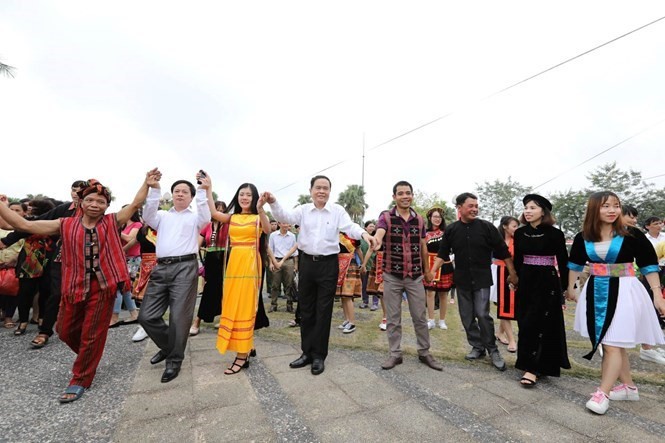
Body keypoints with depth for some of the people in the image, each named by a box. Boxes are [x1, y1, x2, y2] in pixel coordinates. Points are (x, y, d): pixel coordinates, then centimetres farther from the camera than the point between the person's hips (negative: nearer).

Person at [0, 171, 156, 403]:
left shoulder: (112, 222, 1)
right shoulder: (65, 225, 6)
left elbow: (135, 204, -2)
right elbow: (25, 225, 5)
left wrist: (147, 183, -4)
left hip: (103, 286, -3)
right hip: (74, 286, 3)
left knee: (92, 335, 6)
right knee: (65, 331, 17)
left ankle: (80, 380, 24)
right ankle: (87, 358, 46)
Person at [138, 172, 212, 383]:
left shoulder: (194, 217, 13)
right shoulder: (163, 216, 21)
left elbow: (206, 218, -9)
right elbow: (148, 217, 1)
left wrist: (202, 191, -11)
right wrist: (154, 190, -6)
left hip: (185, 267, -4)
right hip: (161, 268, 4)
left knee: (179, 317, -2)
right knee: (147, 315, 4)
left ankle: (174, 360, 15)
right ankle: (168, 346, 28)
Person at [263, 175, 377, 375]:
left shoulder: (337, 210, 0)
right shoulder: (303, 210, 4)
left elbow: (350, 227, -12)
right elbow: (285, 216, -9)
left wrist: (364, 233, -33)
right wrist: (273, 203, -28)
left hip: (328, 264, -2)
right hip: (307, 262, 3)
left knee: (323, 311, 6)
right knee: (306, 309, 12)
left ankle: (319, 355, 21)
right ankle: (307, 352, 29)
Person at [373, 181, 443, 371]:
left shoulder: (419, 219, 5)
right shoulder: (385, 217, -6)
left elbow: (423, 247, 12)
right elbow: (379, 232, -28)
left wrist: (427, 271, 15)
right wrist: (376, 241, -51)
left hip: (415, 276, 3)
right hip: (392, 276, -2)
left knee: (420, 317, 10)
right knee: (393, 318, 8)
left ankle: (424, 353, 28)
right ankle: (395, 354, 23)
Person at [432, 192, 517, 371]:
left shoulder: (487, 227, -6)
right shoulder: (451, 229, -1)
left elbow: (503, 252, -1)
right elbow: (442, 254, 3)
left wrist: (513, 274, 0)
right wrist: (432, 272, -4)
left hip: (482, 279, -2)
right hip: (462, 279, 3)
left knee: (482, 314, -8)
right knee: (467, 316, 9)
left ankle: (492, 349, 12)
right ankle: (477, 346, 27)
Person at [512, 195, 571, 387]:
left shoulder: (555, 234, -8)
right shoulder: (519, 233, 4)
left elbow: (563, 262, -3)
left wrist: (564, 287, -2)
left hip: (547, 282, -5)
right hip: (526, 282, 5)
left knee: (536, 323, -6)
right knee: (525, 323, 9)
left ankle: (532, 368, 2)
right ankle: (540, 364, 27)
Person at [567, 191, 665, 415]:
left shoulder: (632, 235, -8)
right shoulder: (583, 238, 0)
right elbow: (575, 263, 13)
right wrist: (570, 288, 17)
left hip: (623, 292, -4)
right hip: (596, 293, 4)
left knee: (612, 344, -4)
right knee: (615, 344, 15)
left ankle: (602, 393, 3)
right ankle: (629, 386, 31)